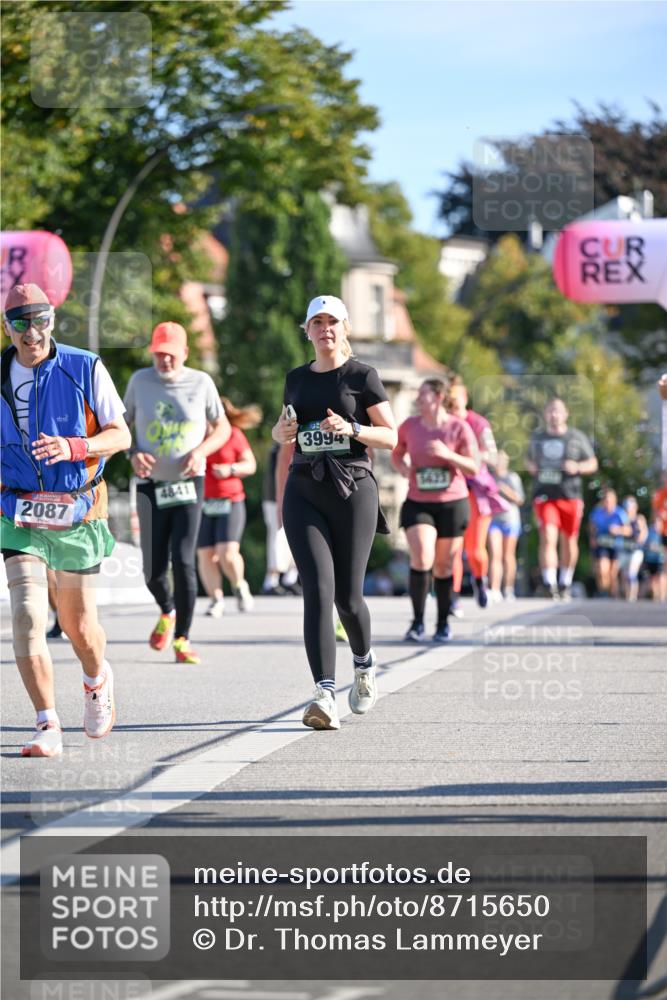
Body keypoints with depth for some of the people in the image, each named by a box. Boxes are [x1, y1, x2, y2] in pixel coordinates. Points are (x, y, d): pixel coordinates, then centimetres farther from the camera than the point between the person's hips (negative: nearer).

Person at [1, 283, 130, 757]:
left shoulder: (86, 369, -5)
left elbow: (120, 435, -5)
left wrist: (73, 447, -22)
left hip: (78, 513, -1)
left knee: (78, 622, 9)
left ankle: (97, 680, 43)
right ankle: (48, 727, -14)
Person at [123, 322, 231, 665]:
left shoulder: (201, 382, -2)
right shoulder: (140, 381, 1)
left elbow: (222, 428, 9)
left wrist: (201, 451, -11)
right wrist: (133, 454, -9)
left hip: (188, 484, -1)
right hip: (150, 485, 1)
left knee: (183, 562, -13)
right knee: (153, 570, -1)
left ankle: (182, 639, -1)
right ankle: (167, 612, 32)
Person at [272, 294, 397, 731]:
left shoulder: (362, 376, 2)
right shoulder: (297, 379, 15)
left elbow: (391, 437, 0)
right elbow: (284, 430, 29)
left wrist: (351, 428, -17)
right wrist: (282, 431, 5)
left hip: (352, 488, -3)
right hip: (304, 493, 3)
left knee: (347, 595, 0)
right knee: (318, 590, -13)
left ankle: (365, 664, 33)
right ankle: (326, 695, -21)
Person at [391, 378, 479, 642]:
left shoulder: (459, 428, -6)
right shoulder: (409, 426, 2)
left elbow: (474, 468, -6)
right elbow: (397, 454, 19)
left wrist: (448, 455, -22)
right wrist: (406, 472, -1)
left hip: (452, 504, -1)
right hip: (418, 504, 1)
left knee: (444, 566, 7)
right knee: (421, 559, -18)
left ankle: (443, 623, 22)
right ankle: (417, 622, -10)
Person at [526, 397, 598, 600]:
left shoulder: (577, 437, 5)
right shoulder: (537, 438, 13)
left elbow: (593, 464, 7)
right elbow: (530, 461, 27)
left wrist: (577, 467, -13)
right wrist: (530, 467, 3)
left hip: (570, 496, 0)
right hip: (544, 496, 0)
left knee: (568, 541, 8)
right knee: (548, 537, -16)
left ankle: (565, 583, 25)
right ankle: (549, 583, -24)